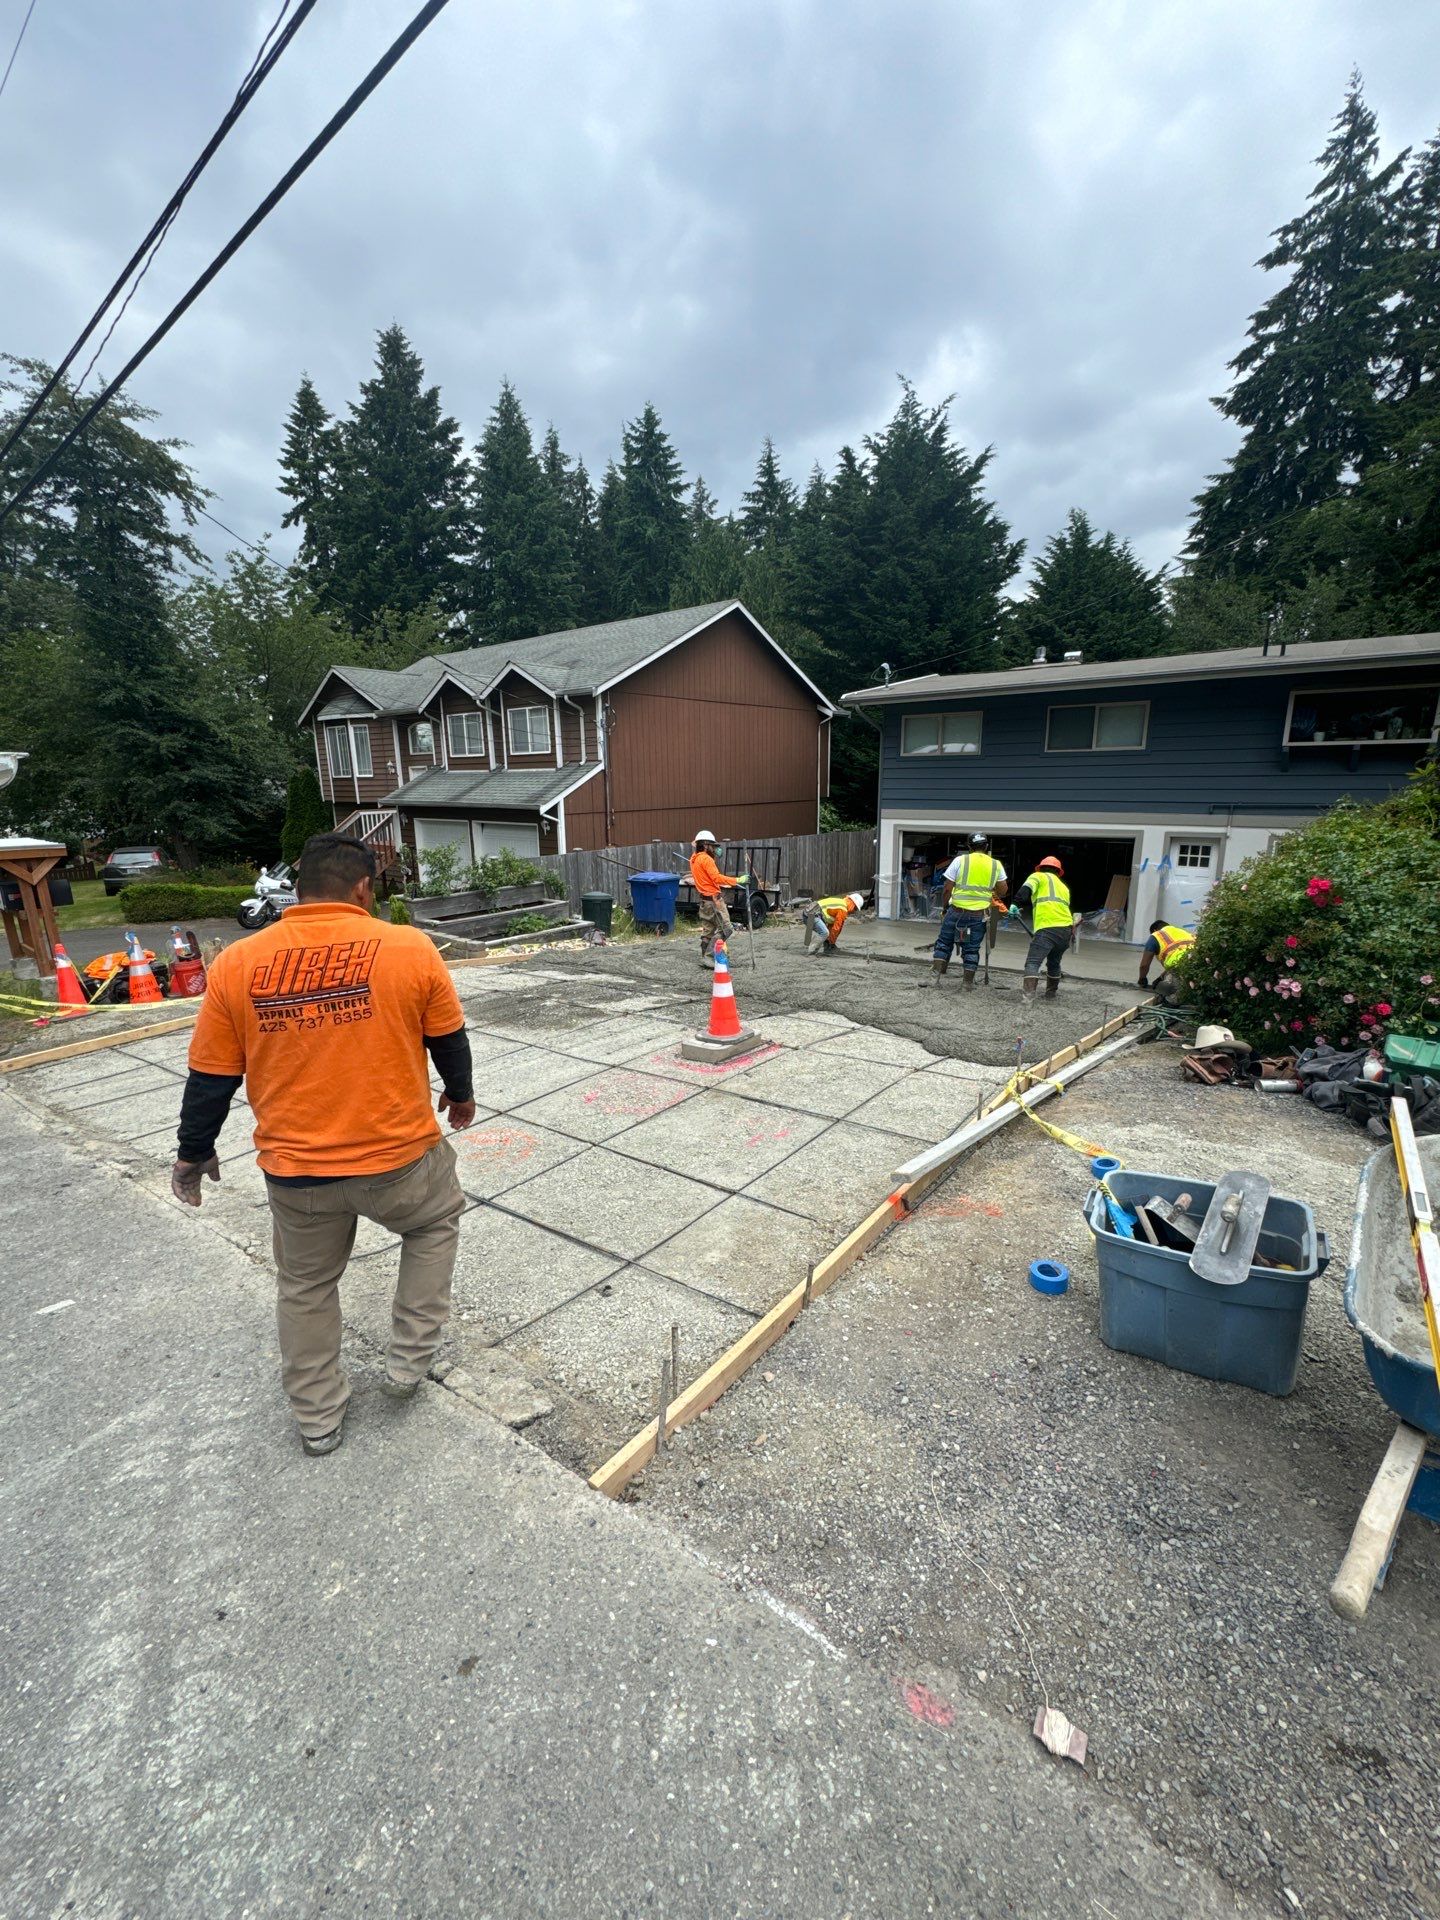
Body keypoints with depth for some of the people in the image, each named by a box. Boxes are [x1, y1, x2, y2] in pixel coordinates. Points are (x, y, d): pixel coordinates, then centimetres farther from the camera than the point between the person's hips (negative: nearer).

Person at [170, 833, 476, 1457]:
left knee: (305, 1286, 26)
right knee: (437, 1220, 29)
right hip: (400, 1158, -2)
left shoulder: (236, 965, -6)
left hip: (295, 1172, 3)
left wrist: (193, 1152, 19)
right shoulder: (409, 949, -12)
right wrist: (460, 1094, 20)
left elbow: (211, 1078, 2)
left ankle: (317, 1418, 42)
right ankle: (407, 1362, 33)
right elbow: (449, 1040, 0)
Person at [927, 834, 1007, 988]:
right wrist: (995, 896, 29)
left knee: (944, 942, 12)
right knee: (972, 948, 12)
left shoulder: (960, 860, -4)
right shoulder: (996, 864, 4)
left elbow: (947, 888, -5)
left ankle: (936, 975, 6)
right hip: (980, 915, 2)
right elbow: (1002, 891, 8)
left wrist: (944, 906, 9)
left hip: (957, 910, -1)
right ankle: (969, 981, 17)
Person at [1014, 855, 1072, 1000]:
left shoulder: (1039, 876, 12)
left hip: (1047, 927, -6)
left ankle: (1029, 992, -29)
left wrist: (1016, 905, -11)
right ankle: (1051, 992, 34)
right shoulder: (1064, 886, 31)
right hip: (1067, 929, 6)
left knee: (1033, 962, -11)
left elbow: (1026, 890, -7)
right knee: (1054, 963, 25)